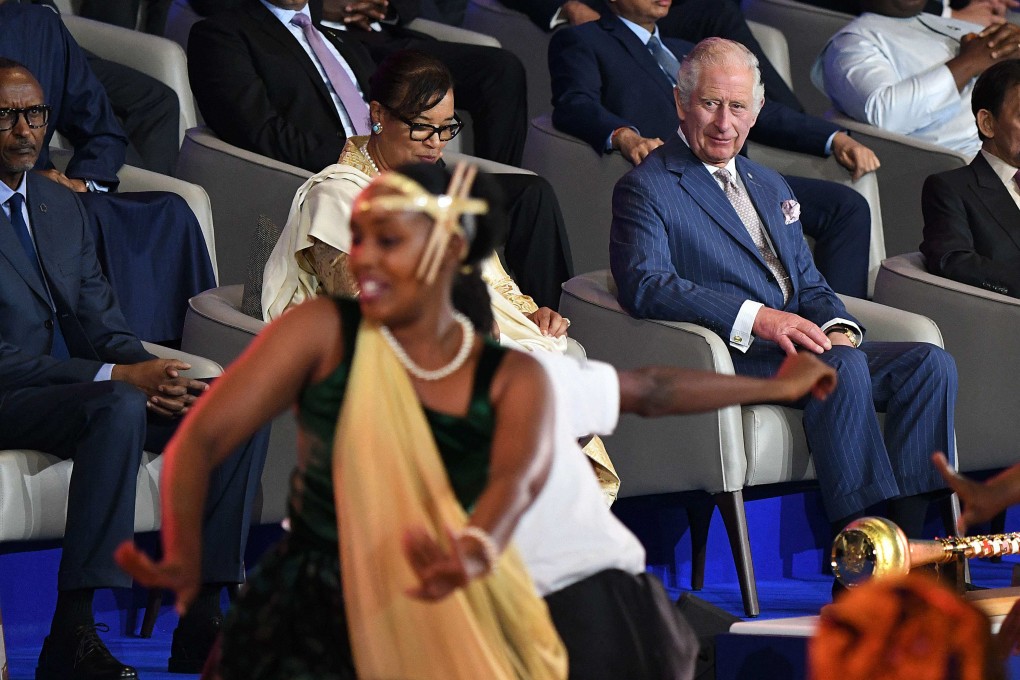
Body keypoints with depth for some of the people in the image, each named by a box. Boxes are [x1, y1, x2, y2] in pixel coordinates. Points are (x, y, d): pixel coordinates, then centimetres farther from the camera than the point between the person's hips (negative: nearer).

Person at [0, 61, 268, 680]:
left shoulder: (62, 206, 16)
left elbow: (103, 325, 14)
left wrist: (155, 376, -9)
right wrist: (119, 376, -23)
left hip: (77, 389, 8)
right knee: (118, 408, -37)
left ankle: (200, 617, -11)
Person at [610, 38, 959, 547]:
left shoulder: (770, 187, 28)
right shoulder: (646, 189, 2)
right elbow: (644, 286, -15)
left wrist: (837, 327, -2)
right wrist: (756, 318, -24)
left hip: (802, 346, 8)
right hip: (726, 358, -8)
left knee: (931, 364, -14)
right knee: (844, 367, -33)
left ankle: (905, 532, -24)